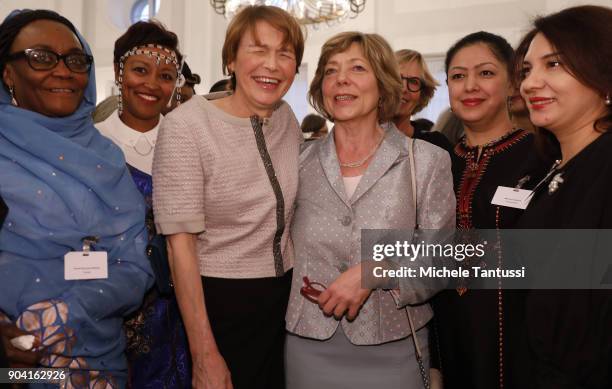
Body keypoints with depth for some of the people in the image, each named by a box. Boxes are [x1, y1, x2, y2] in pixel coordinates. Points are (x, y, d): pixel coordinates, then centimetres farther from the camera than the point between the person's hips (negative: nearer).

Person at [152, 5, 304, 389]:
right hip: (219, 301, -5)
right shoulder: (186, 125, -16)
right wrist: (204, 356, -19)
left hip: (284, 296, 6)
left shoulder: (288, 119, 0)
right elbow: (181, 242, -18)